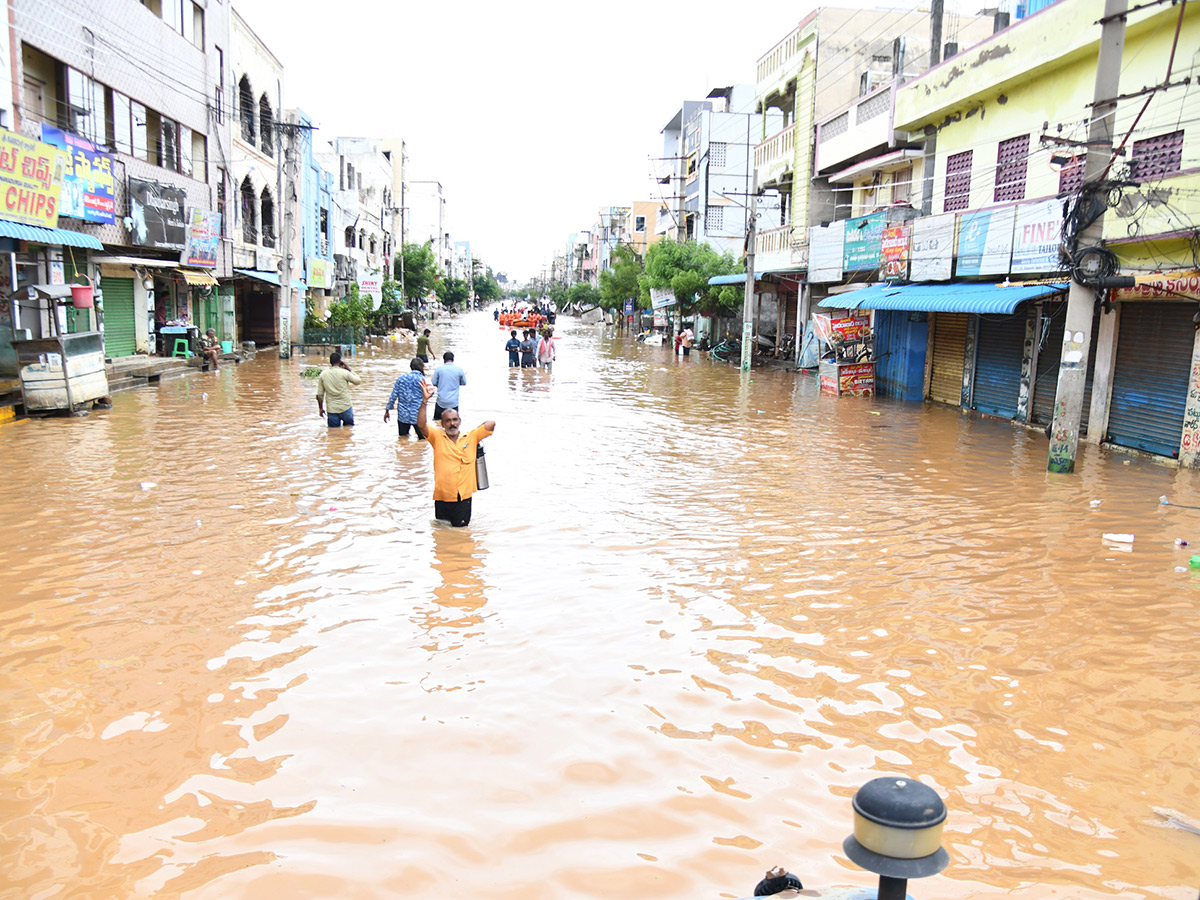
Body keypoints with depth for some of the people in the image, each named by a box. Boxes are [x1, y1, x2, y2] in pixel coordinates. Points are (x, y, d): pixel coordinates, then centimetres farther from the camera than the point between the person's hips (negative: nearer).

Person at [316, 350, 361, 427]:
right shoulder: (344, 373, -8)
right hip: (345, 408, -2)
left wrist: (320, 408, 16)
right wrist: (349, 369, 9)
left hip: (331, 410, 2)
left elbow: (320, 394, 5)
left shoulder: (323, 374, 2)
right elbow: (358, 381, 3)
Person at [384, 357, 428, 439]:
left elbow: (393, 396, 1)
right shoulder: (423, 379, -9)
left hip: (403, 415, 3)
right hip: (418, 416, -3)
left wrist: (387, 410, 11)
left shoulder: (401, 378, 1)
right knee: (422, 440, 5)